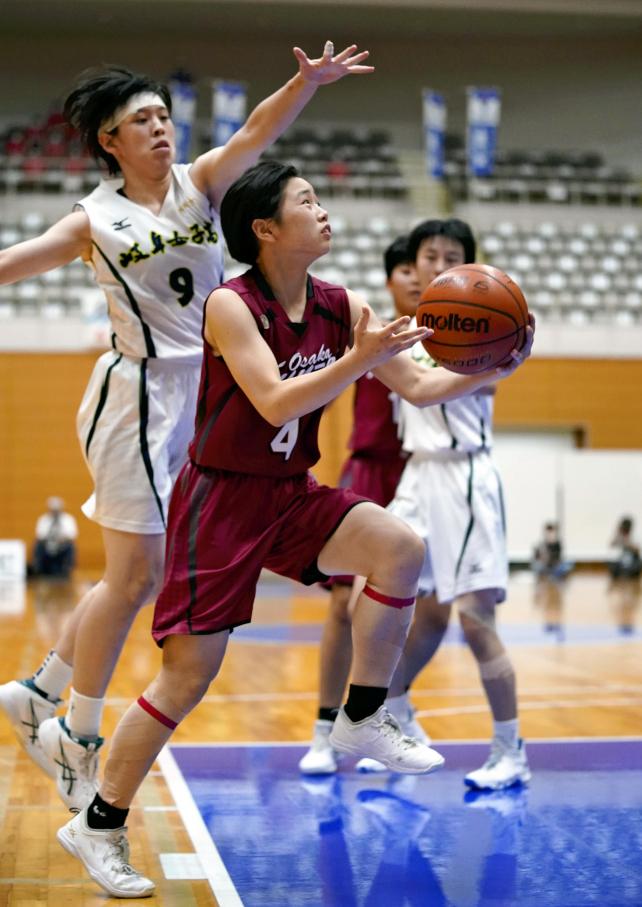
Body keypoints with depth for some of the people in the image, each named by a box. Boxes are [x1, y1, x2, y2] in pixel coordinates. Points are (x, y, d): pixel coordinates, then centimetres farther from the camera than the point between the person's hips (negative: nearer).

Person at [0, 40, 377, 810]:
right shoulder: (96, 220, -2)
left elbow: (258, 131, -10)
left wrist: (308, 82, -27)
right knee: (134, 573, -3)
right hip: (137, 394, -5)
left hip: (198, 394, 5)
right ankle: (77, 739, 11)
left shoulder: (200, 183, 6)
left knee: (141, 574, 12)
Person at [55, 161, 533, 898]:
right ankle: (98, 825, 11)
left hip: (291, 494, 6)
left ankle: (362, 720, -1)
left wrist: (486, 370, -13)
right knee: (189, 673, -5)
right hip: (220, 499, -6)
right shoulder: (230, 306, -16)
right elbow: (276, 402, -27)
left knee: (400, 549, -18)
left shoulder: (341, 308, 0)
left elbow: (419, 386, 3)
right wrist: (357, 360, -36)